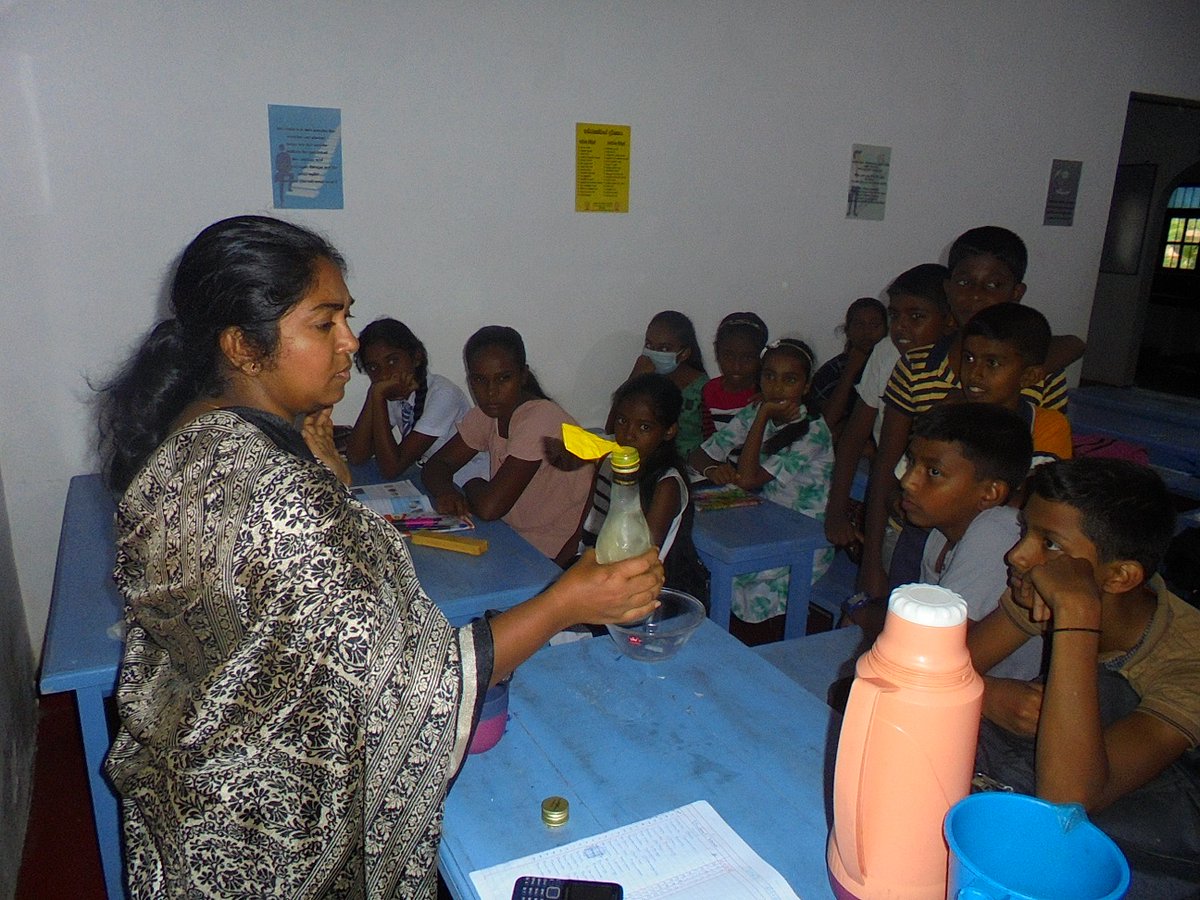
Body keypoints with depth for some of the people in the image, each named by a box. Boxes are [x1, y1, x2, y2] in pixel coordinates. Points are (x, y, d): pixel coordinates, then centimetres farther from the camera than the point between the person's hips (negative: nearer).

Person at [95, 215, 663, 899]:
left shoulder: (180, 438, -6)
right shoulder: (279, 496, -36)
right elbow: (402, 683, -33)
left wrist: (317, 462, -3)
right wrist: (567, 604, -29)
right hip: (275, 822, -8)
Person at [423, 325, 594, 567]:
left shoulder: (541, 420, -25)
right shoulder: (488, 413, 0)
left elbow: (489, 507, -28)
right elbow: (437, 464, 7)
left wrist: (472, 486, -6)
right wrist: (446, 492, -15)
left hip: (547, 559, -7)